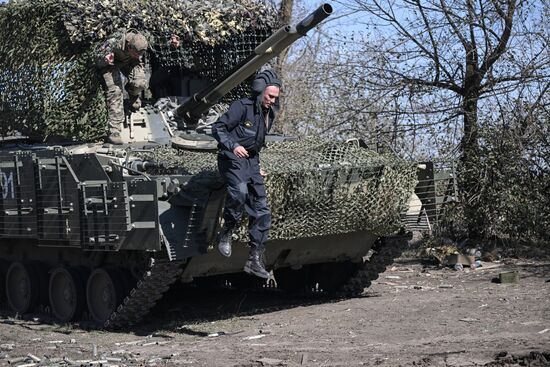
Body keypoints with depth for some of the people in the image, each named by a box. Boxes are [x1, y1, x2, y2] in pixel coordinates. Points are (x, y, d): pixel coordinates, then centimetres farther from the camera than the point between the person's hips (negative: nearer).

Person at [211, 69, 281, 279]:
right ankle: (226, 233, -16)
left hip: (251, 161, 8)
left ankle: (255, 260, 8)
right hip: (232, 159, -7)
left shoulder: (269, 113, 13)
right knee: (239, 191, -37)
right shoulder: (242, 107, -11)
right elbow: (218, 128, -14)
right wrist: (233, 146, -28)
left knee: (261, 212, 1)